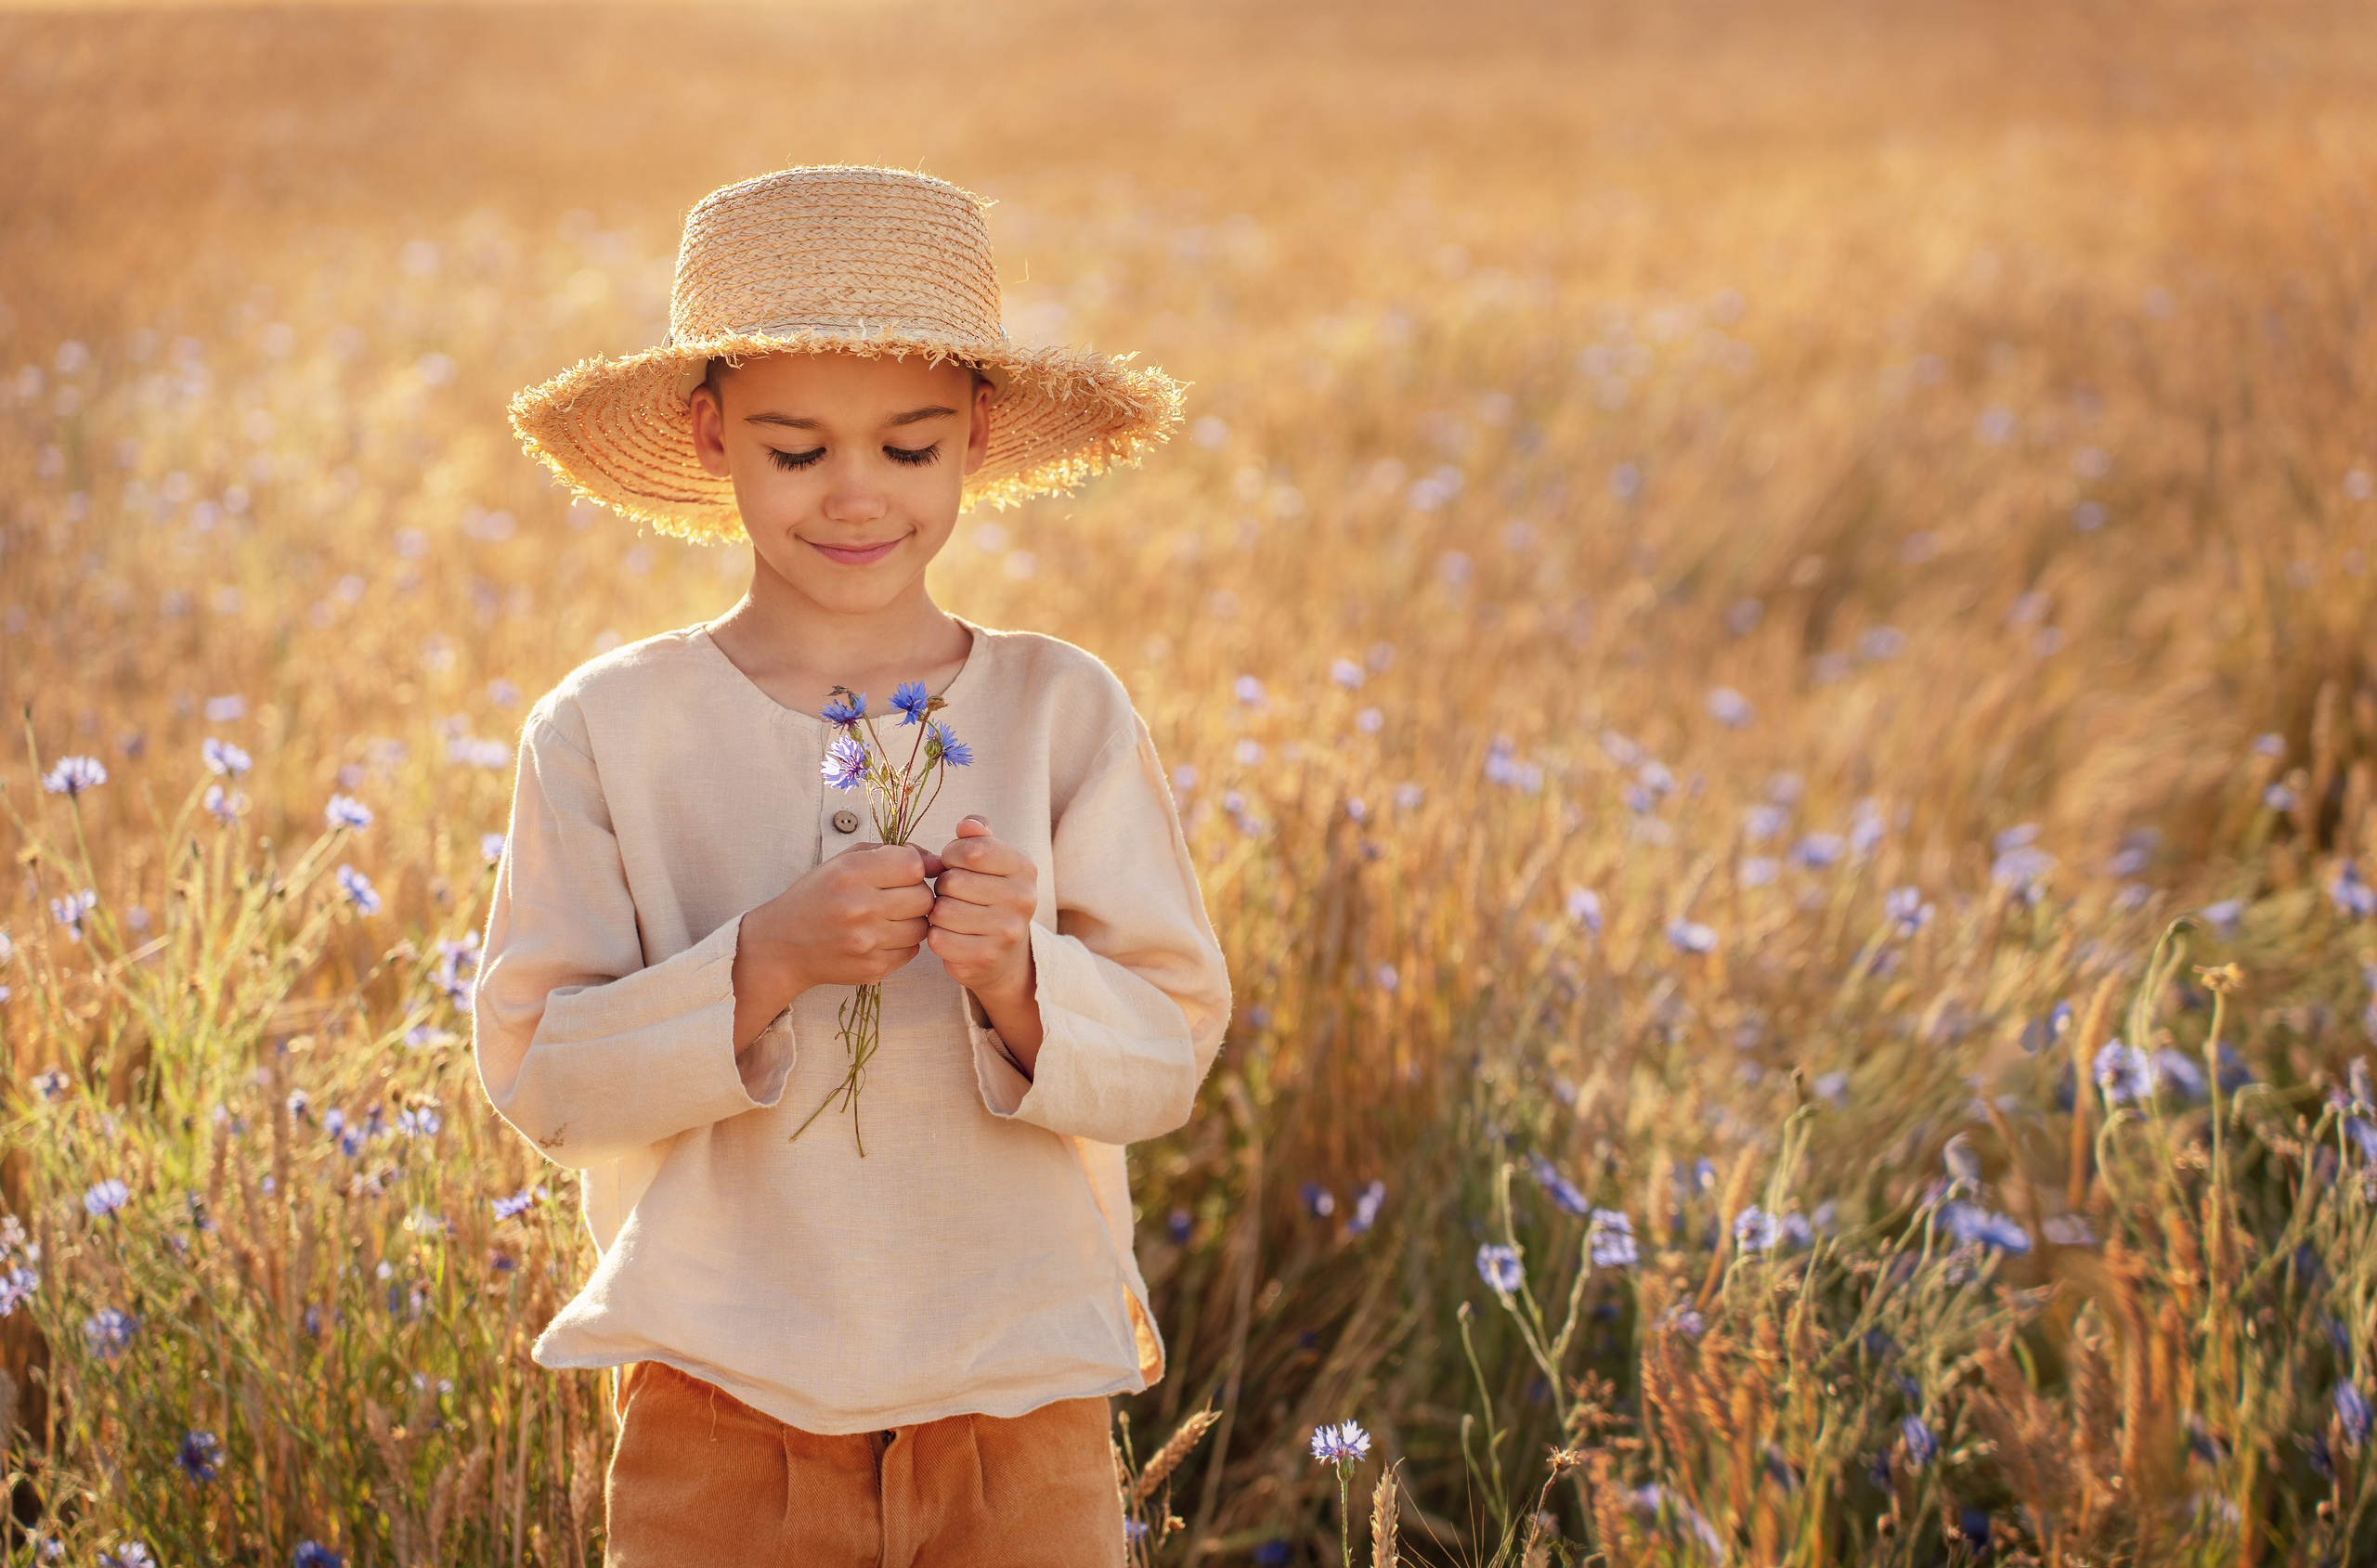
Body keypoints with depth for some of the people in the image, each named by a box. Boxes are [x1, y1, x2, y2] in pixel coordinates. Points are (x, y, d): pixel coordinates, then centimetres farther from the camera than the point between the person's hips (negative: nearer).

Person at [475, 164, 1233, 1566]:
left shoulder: (1066, 713, 0)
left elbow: (1170, 1057, -2)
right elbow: (537, 1073, -7)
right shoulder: (611, 728, -2)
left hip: (1020, 1399, 1)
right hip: (723, 1404, -1)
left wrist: (1020, 978, -20)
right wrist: (761, 965, -20)